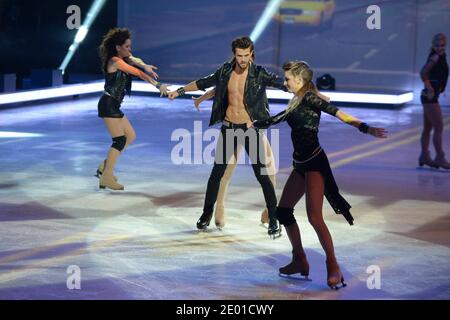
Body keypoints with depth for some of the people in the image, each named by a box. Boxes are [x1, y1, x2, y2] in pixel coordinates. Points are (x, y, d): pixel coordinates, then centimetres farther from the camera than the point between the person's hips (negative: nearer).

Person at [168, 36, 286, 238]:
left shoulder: (259, 74, -9)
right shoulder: (225, 72, 1)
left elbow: (281, 83, -21)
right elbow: (203, 83, 17)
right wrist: (180, 90, 25)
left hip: (250, 130, -3)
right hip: (228, 129, 3)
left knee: (262, 175, -4)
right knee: (217, 172, 9)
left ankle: (273, 221, 5)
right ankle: (207, 214, 25)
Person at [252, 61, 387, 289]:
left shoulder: (310, 99, -11)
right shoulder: (296, 103, 15)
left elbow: (339, 114, -23)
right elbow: (276, 120, 30)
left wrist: (366, 129, -35)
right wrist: (253, 124, 43)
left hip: (314, 163, -9)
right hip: (301, 164, 9)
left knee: (314, 217, -15)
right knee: (283, 210, 10)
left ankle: (333, 267, -8)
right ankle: (299, 262, 20)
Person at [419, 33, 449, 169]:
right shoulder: (435, 57, -14)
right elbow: (423, 72, -25)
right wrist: (430, 89, -22)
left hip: (430, 97, 10)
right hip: (430, 97, -10)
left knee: (428, 128, 14)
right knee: (439, 127, -7)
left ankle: (424, 156, 20)